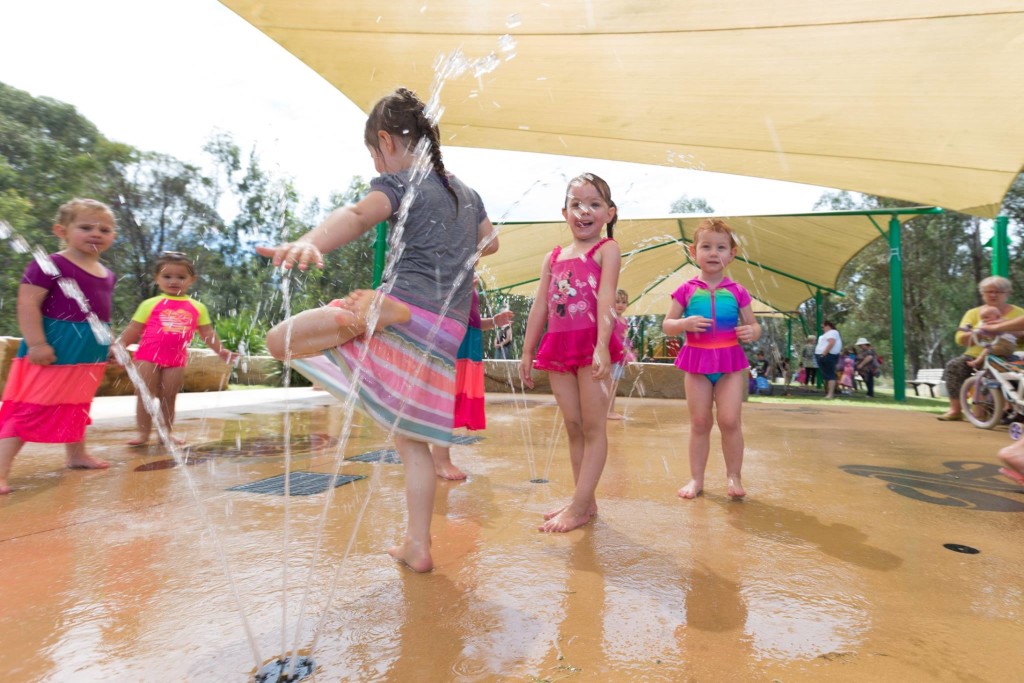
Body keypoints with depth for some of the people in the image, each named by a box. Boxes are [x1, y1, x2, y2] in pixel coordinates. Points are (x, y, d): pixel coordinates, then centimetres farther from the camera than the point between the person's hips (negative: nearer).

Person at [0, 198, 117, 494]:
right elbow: (27, 305, -19)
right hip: (53, 352, -8)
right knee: (28, 410, -6)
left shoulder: (107, 275, 11)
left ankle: (76, 455, 37)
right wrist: (36, 344, -25)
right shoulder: (50, 266, -13)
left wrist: (112, 347, 19)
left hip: (90, 355, 8)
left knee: (76, 408, 22)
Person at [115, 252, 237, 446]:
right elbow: (133, 329, 4)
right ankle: (143, 432, 11)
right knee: (145, 395, 3)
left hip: (177, 360, 1)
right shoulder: (150, 304, 3)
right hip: (148, 357, -1)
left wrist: (221, 350, 0)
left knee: (169, 397, 10)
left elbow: (208, 333, 9)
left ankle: (167, 432, 19)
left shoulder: (197, 307, 7)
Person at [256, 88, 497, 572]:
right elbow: (490, 241, 37)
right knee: (412, 439, 16)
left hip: (404, 311, -7)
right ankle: (417, 547, 20)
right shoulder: (465, 191, 22)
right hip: (448, 331, 7)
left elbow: (358, 214, -22)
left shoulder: (400, 181, 1)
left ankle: (369, 318, -26)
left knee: (279, 339, -3)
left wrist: (308, 243, -40)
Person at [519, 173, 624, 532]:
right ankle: (586, 501, 21)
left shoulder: (607, 249, 2)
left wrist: (602, 346, -21)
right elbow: (539, 306, 15)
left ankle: (579, 506, 4)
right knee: (573, 427, 10)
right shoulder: (553, 257, 17)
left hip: (592, 345, -5)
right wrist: (527, 352, 13)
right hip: (559, 348, 6)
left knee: (593, 427, -1)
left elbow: (606, 299, -11)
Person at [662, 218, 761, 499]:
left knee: (730, 420, -4)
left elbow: (754, 325, 10)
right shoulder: (686, 290, 0)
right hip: (697, 360, 0)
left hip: (730, 361, 0)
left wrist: (751, 332, -13)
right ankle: (696, 478, 17)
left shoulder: (737, 291, 3)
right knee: (699, 422, 6)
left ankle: (733, 476, 14)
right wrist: (685, 323, -20)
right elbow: (667, 325, 1)